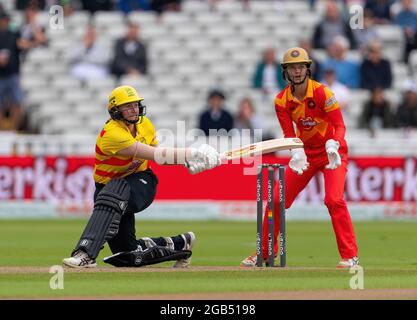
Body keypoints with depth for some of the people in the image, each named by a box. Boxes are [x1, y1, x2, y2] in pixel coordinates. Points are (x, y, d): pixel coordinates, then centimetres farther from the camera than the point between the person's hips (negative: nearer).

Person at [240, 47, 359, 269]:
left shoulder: (322, 93, -20)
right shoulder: (282, 100, -8)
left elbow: (339, 125, -22)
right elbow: (289, 134, -13)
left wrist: (333, 145, -42)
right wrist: (297, 153, -34)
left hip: (332, 151, -5)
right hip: (305, 152, 5)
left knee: (334, 200, -23)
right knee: (276, 201, 1)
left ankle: (350, 255, -17)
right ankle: (264, 253, 16)